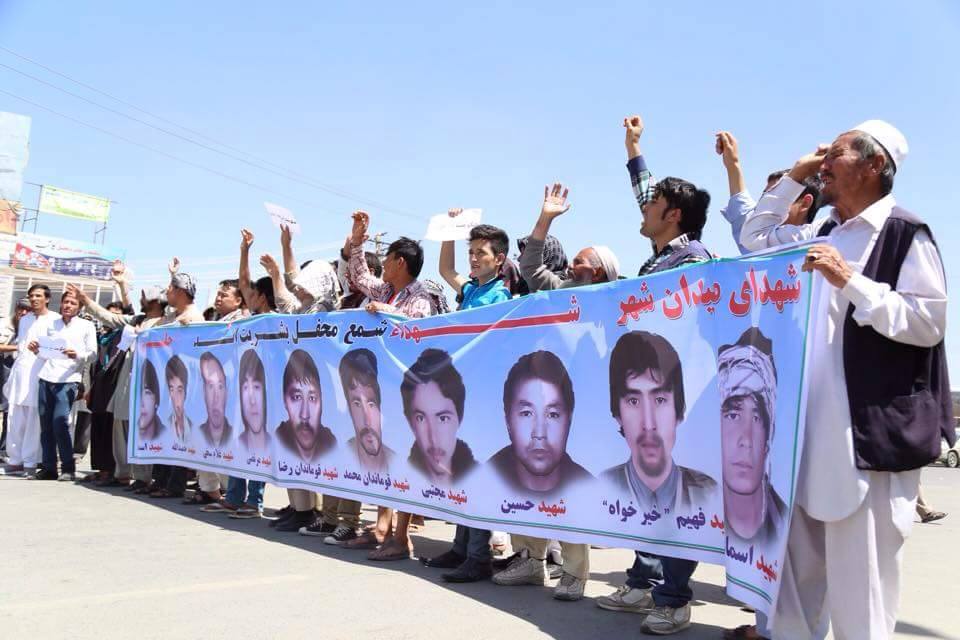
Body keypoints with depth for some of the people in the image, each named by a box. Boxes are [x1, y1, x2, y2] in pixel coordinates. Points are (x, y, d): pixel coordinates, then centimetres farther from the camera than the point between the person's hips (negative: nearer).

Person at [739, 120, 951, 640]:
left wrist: (851, 281, -19)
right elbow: (755, 238, 26)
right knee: (795, 559, 16)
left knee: (857, 574, -2)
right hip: (809, 425, 7)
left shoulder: (904, 233, -8)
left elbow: (928, 322, -14)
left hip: (869, 431, -7)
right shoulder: (820, 235, 13)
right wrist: (793, 178, 16)